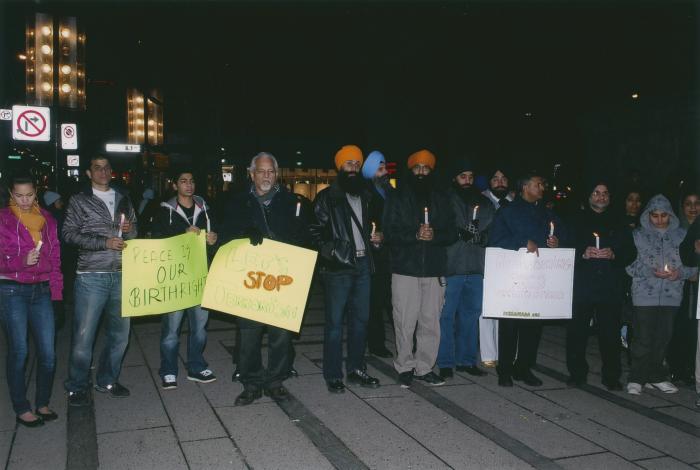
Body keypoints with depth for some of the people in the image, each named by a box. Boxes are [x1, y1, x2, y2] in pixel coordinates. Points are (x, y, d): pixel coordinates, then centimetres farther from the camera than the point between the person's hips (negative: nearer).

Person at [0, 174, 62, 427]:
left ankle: (42, 403, 20)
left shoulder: (47, 219, 10)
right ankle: (21, 408, 15)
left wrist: (56, 289, 6)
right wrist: (22, 261, -21)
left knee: (48, 352, 3)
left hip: (41, 291, 3)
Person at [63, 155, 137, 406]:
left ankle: (107, 380, 26)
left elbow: (135, 233, 22)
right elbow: (69, 233, -5)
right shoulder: (79, 201, 3)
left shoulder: (123, 200, 15)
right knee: (84, 334, -3)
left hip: (121, 275, 4)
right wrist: (105, 242, -14)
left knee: (119, 333, 9)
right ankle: (77, 387, 13)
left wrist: (130, 230, -2)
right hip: (91, 276, -4)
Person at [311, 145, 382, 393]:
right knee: (335, 321, -2)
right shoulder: (327, 197, -2)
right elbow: (315, 231, -6)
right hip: (338, 267, -6)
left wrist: (373, 237, 9)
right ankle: (333, 375, 7)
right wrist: (330, 251, -17)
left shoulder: (365, 196, 16)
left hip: (362, 264, 6)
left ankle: (356, 368, 24)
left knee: (361, 318, 11)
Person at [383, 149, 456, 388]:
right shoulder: (397, 198, 6)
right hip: (405, 269, -2)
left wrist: (435, 235, -12)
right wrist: (415, 235, -17)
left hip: (434, 270, 3)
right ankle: (405, 368, 13)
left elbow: (452, 233, 8)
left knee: (431, 322, 5)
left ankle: (424, 368, 17)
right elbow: (390, 233, -2)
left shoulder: (441, 199, 13)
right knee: (405, 322, -1)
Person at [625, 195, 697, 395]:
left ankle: (656, 376, 24)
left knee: (663, 337, 8)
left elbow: (694, 265, 8)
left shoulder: (682, 235, 8)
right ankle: (637, 378, 9)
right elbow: (629, 264, -1)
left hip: (671, 295, 2)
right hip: (645, 294, -2)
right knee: (643, 338, -3)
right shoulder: (638, 235, 4)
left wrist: (680, 273, -11)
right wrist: (652, 272, -15)